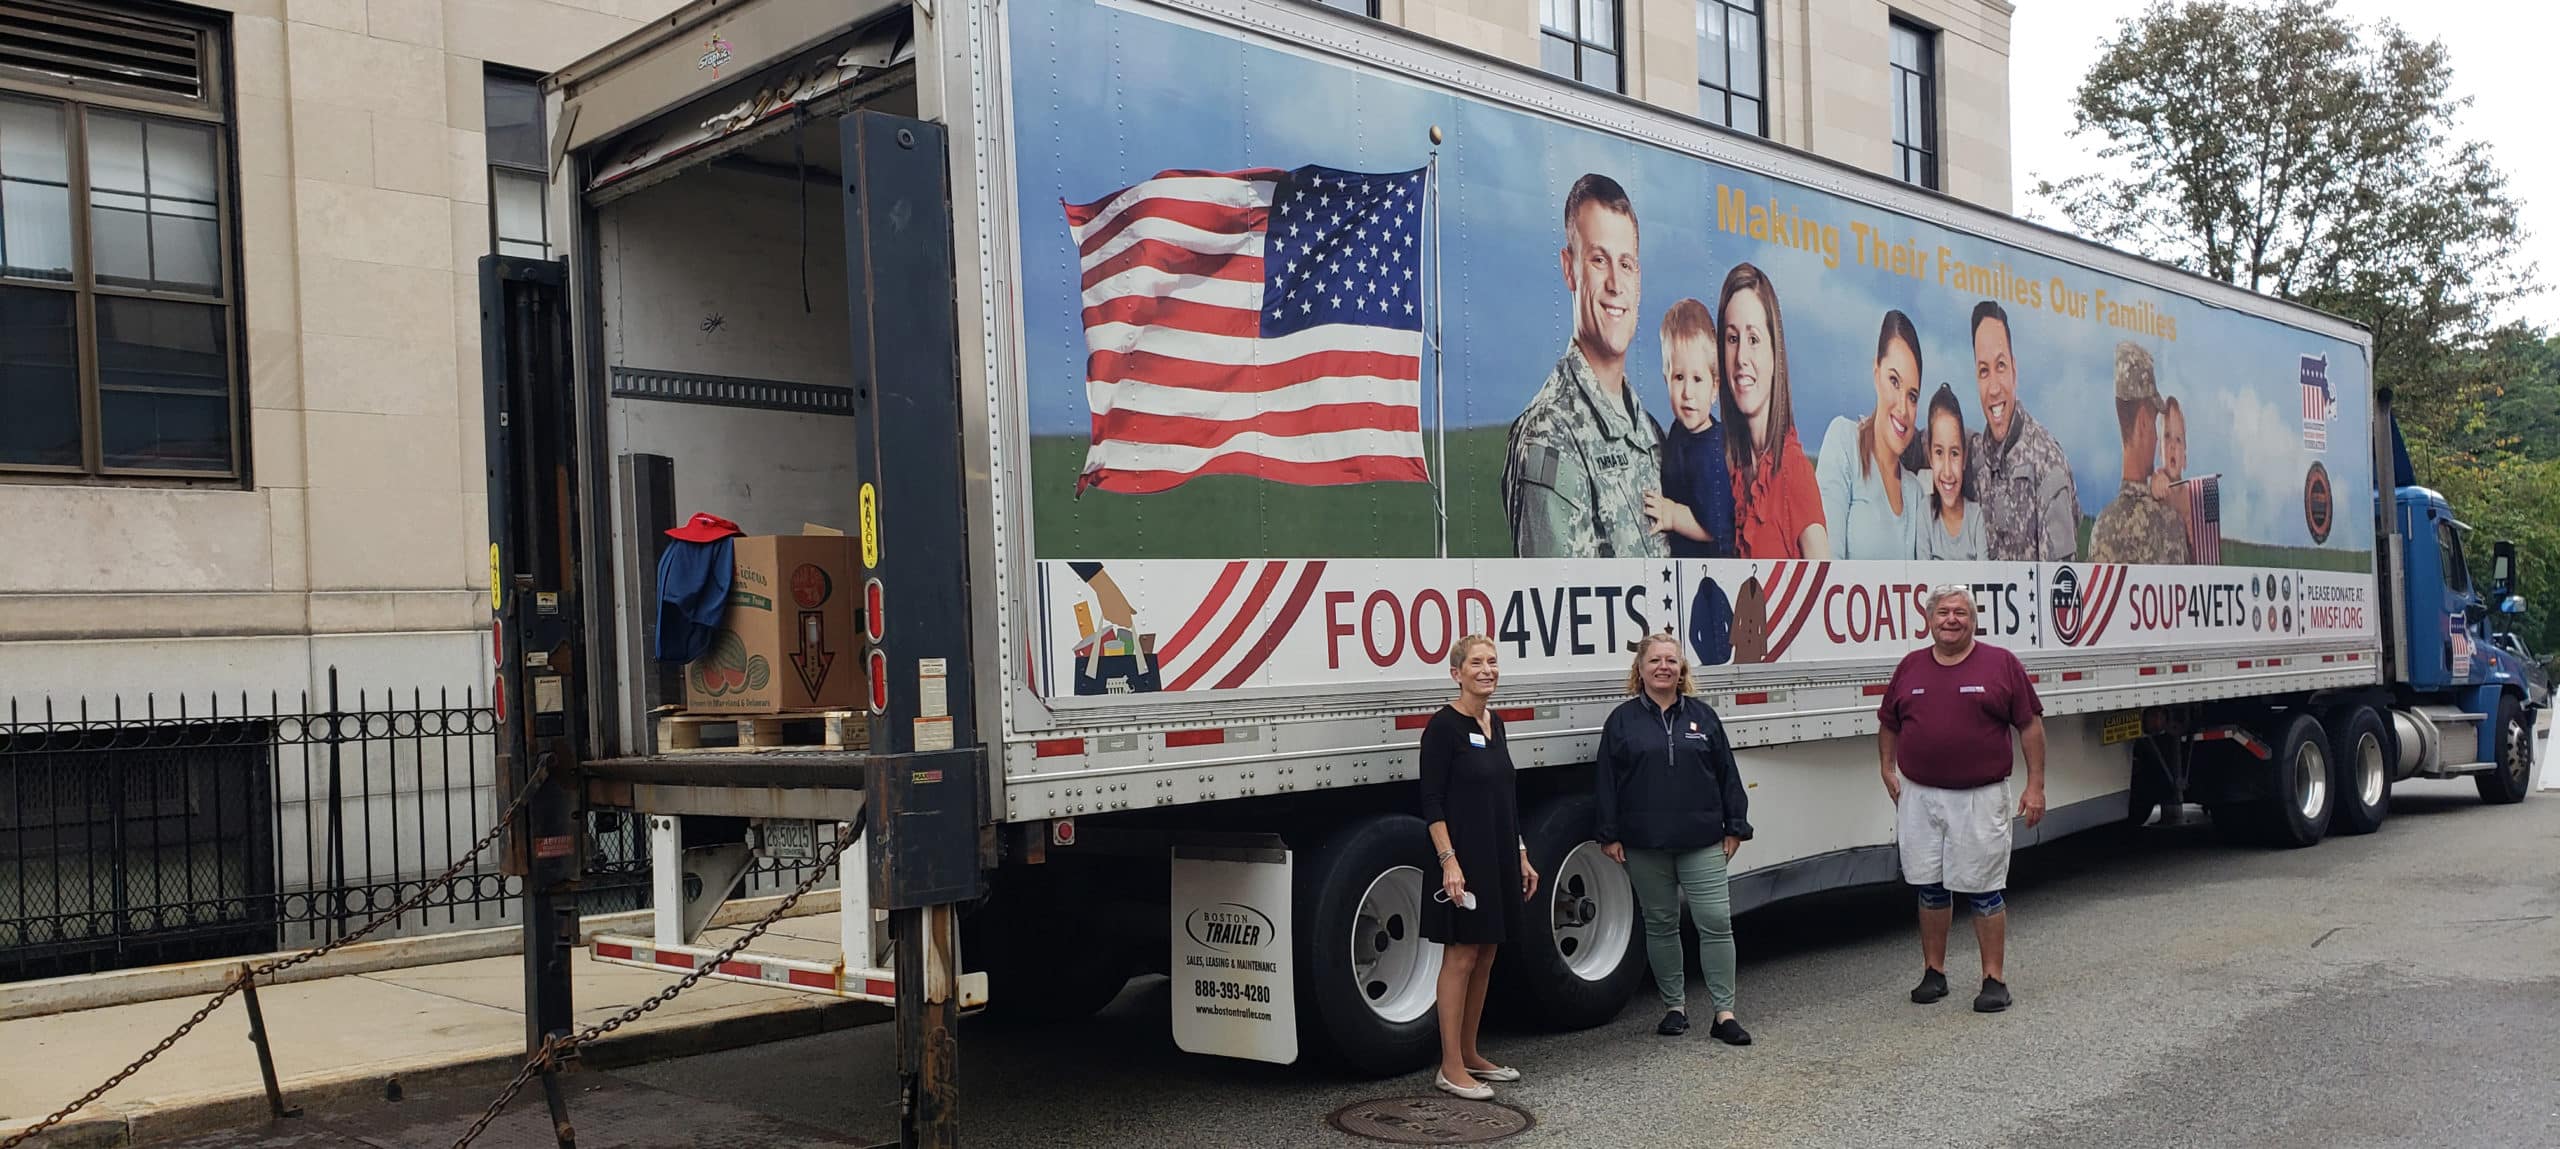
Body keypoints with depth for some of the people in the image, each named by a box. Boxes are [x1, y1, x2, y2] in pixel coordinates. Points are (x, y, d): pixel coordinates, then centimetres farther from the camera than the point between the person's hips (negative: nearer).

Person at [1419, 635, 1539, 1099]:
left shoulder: (1494, 722, 12)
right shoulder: (1445, 725, -11)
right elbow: (1432, 801, -15)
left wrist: (1521, 855, 16)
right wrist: (1448, 860, -22)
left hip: (1499, 856, 8)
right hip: (1463, 856, -8)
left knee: (1485, 956, 12)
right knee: (1460, 957, -4)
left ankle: (1470, 1054, 22)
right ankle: (1450, 1066, 2)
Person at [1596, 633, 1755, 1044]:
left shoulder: (1703, 716, 8)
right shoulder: (1622, 720, 4)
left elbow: (1727, 774, 9)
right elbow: (1607, 781, 3)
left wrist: (1735, 827, 5)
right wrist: (1609, 835, -2)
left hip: (1701, 842, 0)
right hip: (1645, 845, 0)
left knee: (1716, 921, -6)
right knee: (1661, 924, 8)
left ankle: (1724, 1014, 0)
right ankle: (1674, 1006, 20)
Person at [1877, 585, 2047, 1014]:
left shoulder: (2001, 664, -1)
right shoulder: (1910, 667, 9)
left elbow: (2031, 725, 0)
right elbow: (1887, 724, 19)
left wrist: (2035, 785, -4)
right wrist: (1888, 770, 7)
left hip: (1980, 798, -3)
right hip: (1919, 798, 3)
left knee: (1984, 891, 1)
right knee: (1930, 889, 10)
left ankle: (1994, 979, 10)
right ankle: (1934, 973, 21)